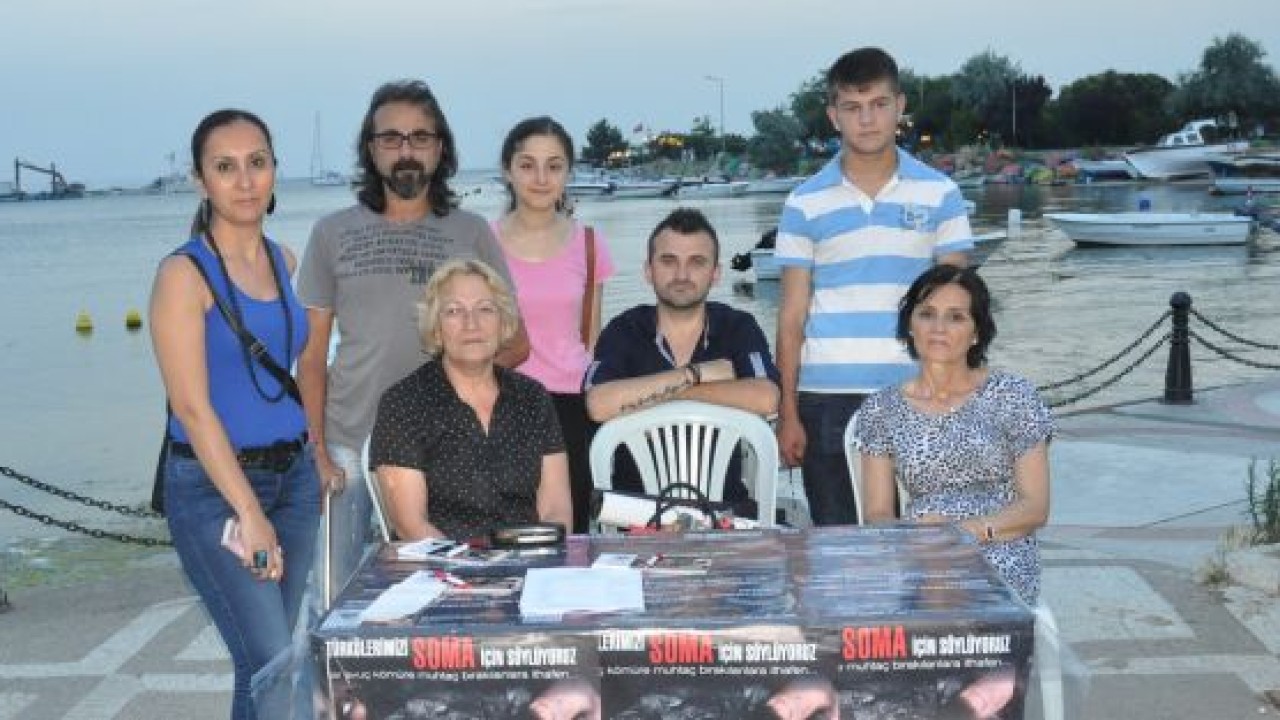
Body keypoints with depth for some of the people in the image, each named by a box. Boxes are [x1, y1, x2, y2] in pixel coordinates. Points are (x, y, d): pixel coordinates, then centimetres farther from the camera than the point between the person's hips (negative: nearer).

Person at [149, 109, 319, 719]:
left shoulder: (282, 260, 8)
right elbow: (193, 408, -14)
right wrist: (249, 513, -17)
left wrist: (319, 461, 12)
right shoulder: (184, 273, -10)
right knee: (271, 666, -10)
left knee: (265, 657, 10)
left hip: (293, 475, 6)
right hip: (213, 485, -6)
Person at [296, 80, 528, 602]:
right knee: (339, 596, 5)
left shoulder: (471, 233, 6)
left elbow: (515, 343, 7)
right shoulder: (333, 234, 7)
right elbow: (312, 353, 8)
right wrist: (318, 450, -1)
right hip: (349, 445, 1)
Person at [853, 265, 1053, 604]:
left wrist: (967, 530, -16)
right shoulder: (881, 410, 12)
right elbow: (877, 514, 8)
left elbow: (1035, 507, 2)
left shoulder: (1012, 395, 6)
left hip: (1001, 558, -2)